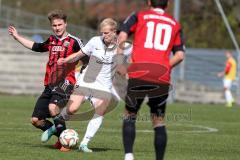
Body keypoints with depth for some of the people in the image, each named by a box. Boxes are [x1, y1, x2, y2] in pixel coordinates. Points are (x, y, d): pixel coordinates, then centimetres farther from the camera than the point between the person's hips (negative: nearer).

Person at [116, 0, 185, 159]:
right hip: (162, 78, 1)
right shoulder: (175, 24, 17)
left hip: (138, 74, -1)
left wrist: (119, 62, 0)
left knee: (129, 116, 12)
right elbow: (180, 55, 10)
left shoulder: (139, 16, 12)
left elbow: (122, 36, -3)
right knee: (159, 121, 11)